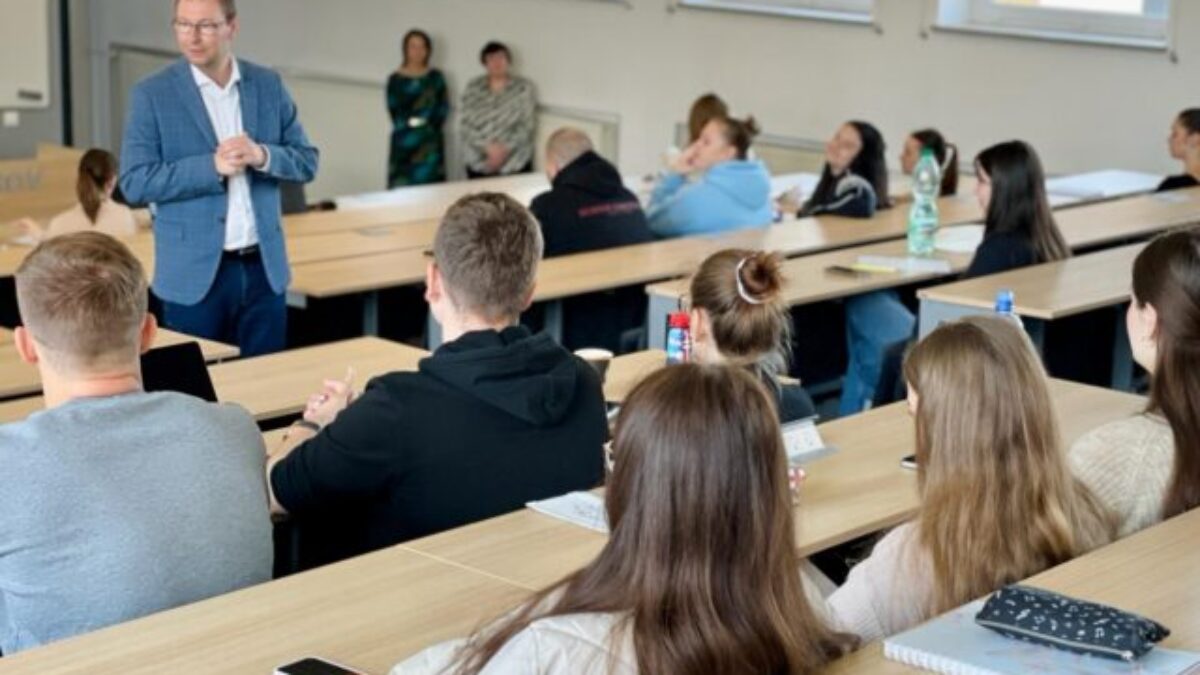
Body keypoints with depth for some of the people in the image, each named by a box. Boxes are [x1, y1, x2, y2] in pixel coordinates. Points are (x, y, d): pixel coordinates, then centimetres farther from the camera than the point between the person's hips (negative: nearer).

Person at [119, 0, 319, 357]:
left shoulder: (268, 85, 6)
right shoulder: (152, 94, -4)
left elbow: (306, 161, 7)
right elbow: (135, 183, -10)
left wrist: (262, 155, -14)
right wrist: (212, 166, -20)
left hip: (264, 267, 3)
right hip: (194, 272, -3)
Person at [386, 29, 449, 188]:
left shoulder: (435, 77, 9)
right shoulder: (396, 79, 6)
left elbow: (443, 108, 3)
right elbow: (394, 111, 1)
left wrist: (426, 122, -8)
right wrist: (412, 122, -8)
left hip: (430, 141, 1)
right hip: (404, 141, -1)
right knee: (402, 186, -7)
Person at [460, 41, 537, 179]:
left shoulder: (523, 88, 1)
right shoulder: (473, 87, 6)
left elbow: (528, 125, -5)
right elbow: (467, 124, -2)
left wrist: (504, 148, -16)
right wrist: (489, 147, -16)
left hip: (515, 164, -1)